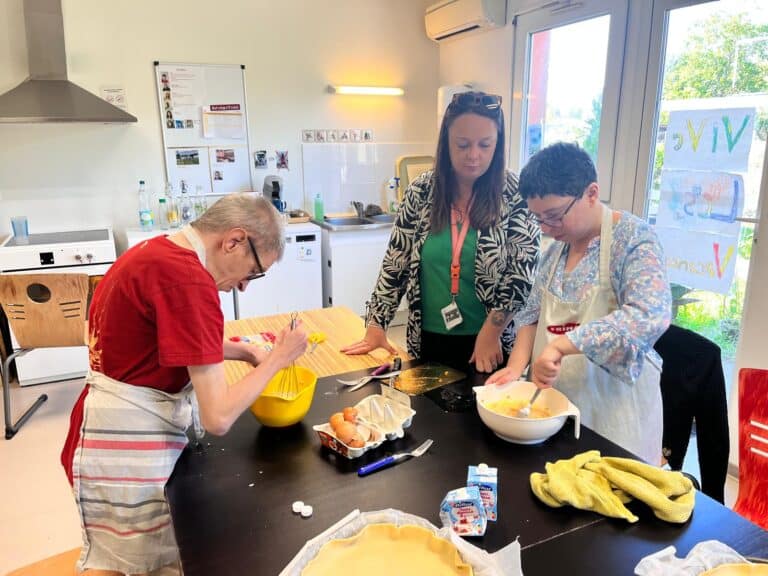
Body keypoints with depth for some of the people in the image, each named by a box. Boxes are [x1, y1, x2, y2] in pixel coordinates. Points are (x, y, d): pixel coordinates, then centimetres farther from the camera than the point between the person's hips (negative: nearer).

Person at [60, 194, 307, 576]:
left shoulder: (157, 251, 4)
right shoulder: (189, 279, -27)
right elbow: (218, 418, -26)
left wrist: (245, 352, 9)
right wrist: (277, 359, -12)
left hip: (124, 429, 9)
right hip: (129, 444, -9)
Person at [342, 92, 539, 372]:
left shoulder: (514, 194, -10)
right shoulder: (421, 191, -4)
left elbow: (522, 272, -9)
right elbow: (396, 262, 0)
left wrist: (490, 332, -14)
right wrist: (376, 325, -3)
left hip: (491, 343, -2)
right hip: (430, 339, 2)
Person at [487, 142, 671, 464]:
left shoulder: (633, 238, -14)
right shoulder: (558, 247, 5)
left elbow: (651, 316, -29)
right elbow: (532, 313, 10)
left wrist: (560, 344, -35)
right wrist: (517, 366, -6)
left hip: (614, 410, -6)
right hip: (553, 402, 6)